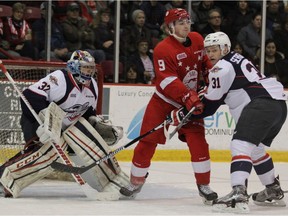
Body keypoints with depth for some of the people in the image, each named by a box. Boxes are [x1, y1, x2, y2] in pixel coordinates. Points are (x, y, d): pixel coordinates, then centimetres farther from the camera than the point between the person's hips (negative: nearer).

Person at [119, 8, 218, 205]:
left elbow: (206, 62, 17)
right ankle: (136, 183, 14)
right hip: (164, 101, -4)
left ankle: (204, 186, -2)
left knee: (198, 142, -10)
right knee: (147, 142, -2)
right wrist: (188, 97, -38)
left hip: (191, 102, 4)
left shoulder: (197, 40, -1)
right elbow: (168, 80, -28)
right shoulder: (163, 49, -20)